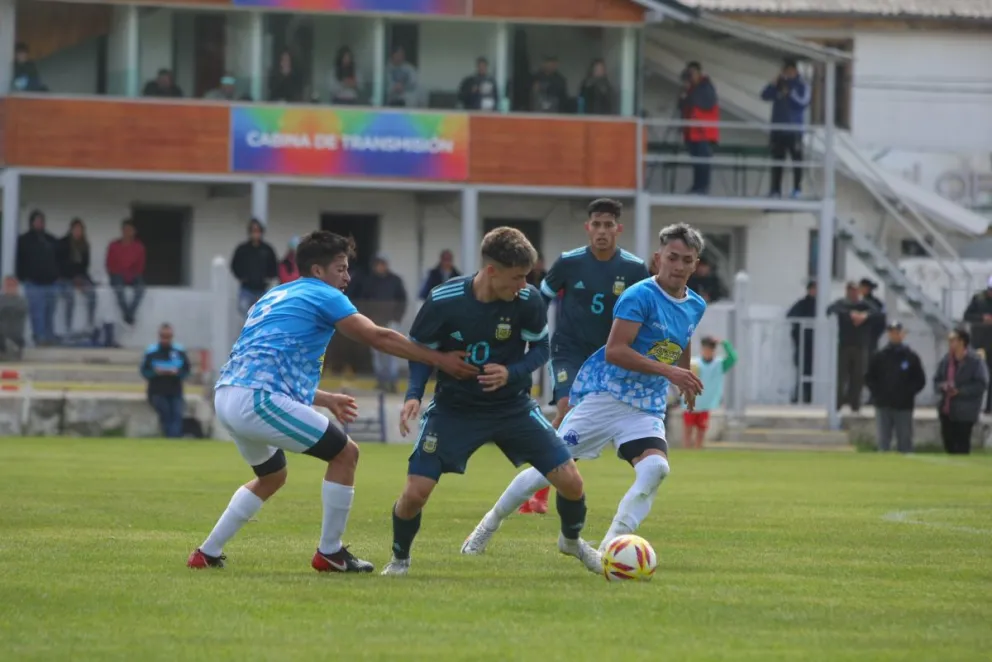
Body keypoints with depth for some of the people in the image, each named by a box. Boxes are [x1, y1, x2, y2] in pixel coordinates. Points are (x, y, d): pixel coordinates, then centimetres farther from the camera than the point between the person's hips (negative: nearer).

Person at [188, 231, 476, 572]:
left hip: (226, 397, 9)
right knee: (345, 453, 0)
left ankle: (207, 553, 28)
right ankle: (329, 553, 6)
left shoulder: (273, 298, 26)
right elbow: (379, 338, -2)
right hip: (257, 399, -9)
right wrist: (441, 359, 3)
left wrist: (325, 399, 35)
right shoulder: (325, 296, 2)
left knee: (272, 477, 30)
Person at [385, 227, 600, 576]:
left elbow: (540, 348, -2)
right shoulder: (443, 301, -20)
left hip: (513, 406, 2)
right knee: (416, 491, -16)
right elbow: (420, 350, -5)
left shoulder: (528, 300, -16)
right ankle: (399, 559, 15)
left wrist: (511, 373, -22)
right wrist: (414, 395, -21)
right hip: (454, 408, -2)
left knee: (570, 480, -7)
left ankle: (572, 540, 28)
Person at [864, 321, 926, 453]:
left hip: (904, 407, -1)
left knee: (905, 443, 2)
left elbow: (920, 381, 5)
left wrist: (907, 393, -7)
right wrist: (878, 393, -4)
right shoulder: (879, 357, 7)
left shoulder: (912, 357, 4)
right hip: (883, 407, 1)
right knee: (883, 442, 0)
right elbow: (869, 378, 9)